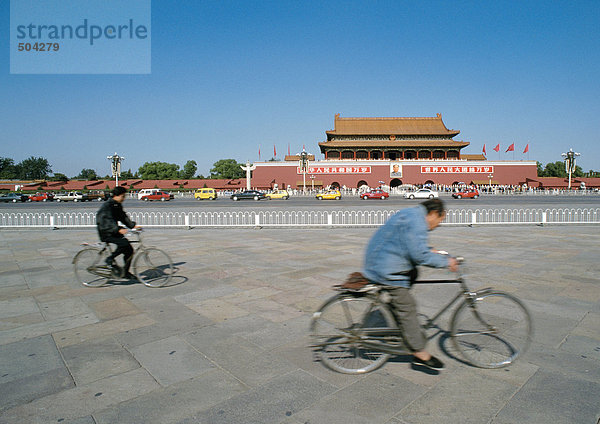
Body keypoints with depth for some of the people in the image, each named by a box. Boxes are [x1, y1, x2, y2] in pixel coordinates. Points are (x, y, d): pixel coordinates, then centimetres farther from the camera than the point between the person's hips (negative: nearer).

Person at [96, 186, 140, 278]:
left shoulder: (118, 205, 10)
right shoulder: (107, 205, -17)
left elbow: (123, 217, 12)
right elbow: (108, 220, -29)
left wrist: (133, 225, -2)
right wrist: (119, 229, -41)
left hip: (114, 232, 9)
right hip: (106, 233, -9)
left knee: (129, 250, 1)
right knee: (124, 243, -29)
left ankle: (125, 272, 13)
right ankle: (110, 259, -9)